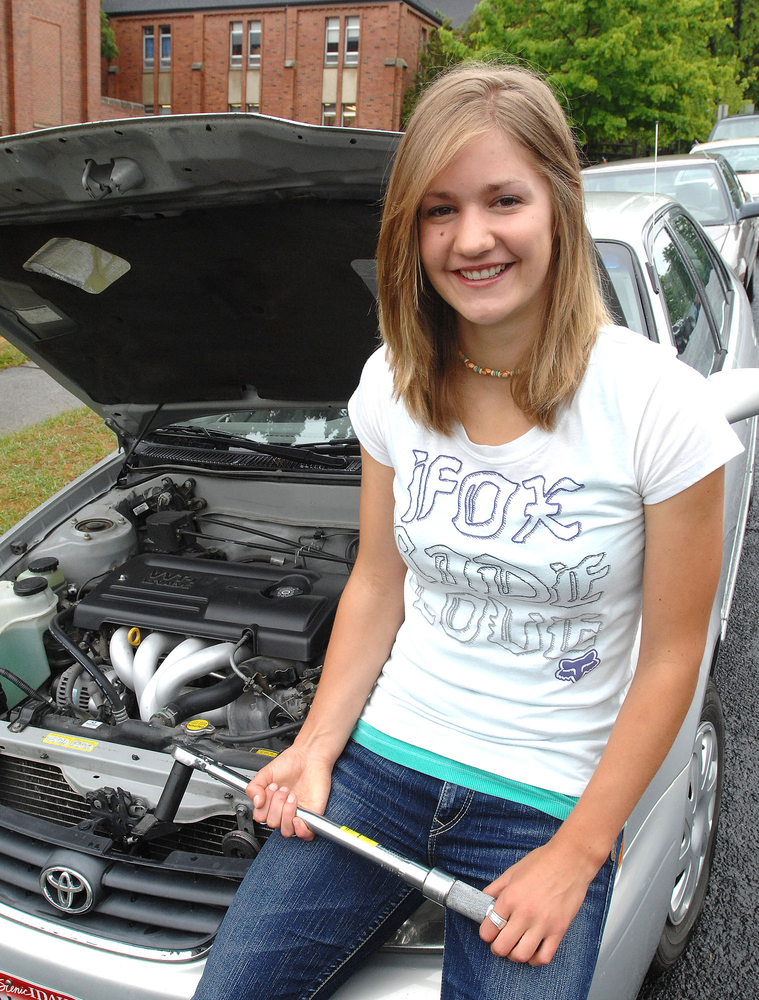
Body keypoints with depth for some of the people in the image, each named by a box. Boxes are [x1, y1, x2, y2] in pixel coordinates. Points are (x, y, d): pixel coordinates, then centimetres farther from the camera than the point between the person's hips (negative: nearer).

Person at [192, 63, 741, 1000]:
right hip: (381, 757, 3)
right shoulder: (394, 383, -1)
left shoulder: (660, 405, -15)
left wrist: (576, 856, -9)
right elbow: (377, 585, 7)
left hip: (544, 808, -2)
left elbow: (670, 656, -9)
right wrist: (317, 747, -2)